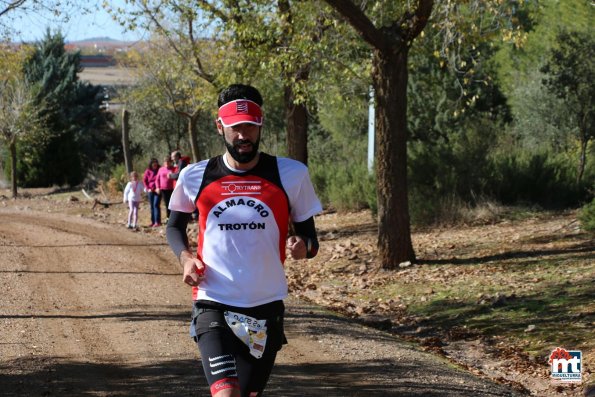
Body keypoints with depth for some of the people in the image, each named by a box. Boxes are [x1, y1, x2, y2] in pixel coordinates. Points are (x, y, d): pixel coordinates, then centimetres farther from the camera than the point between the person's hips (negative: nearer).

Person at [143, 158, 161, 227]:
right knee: (152, 206, 7)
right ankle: (153, 221, 13)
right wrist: (148, 188, -2)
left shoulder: (160, 170, -4)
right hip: (150, 190, 4)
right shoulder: (148, 171, 4)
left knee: (156, 205, -13)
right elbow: (144, 180, 9)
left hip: (158, 190, -4)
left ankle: (157, 222, -15)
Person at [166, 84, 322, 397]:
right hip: (212, 304, -1)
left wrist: (303, 246, -17)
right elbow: (175, 225, 18)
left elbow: (309, 236, 7)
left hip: (266, 308, 1)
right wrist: (185, 257, -2)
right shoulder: (195, 177, 0)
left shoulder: (290, 175, -2)